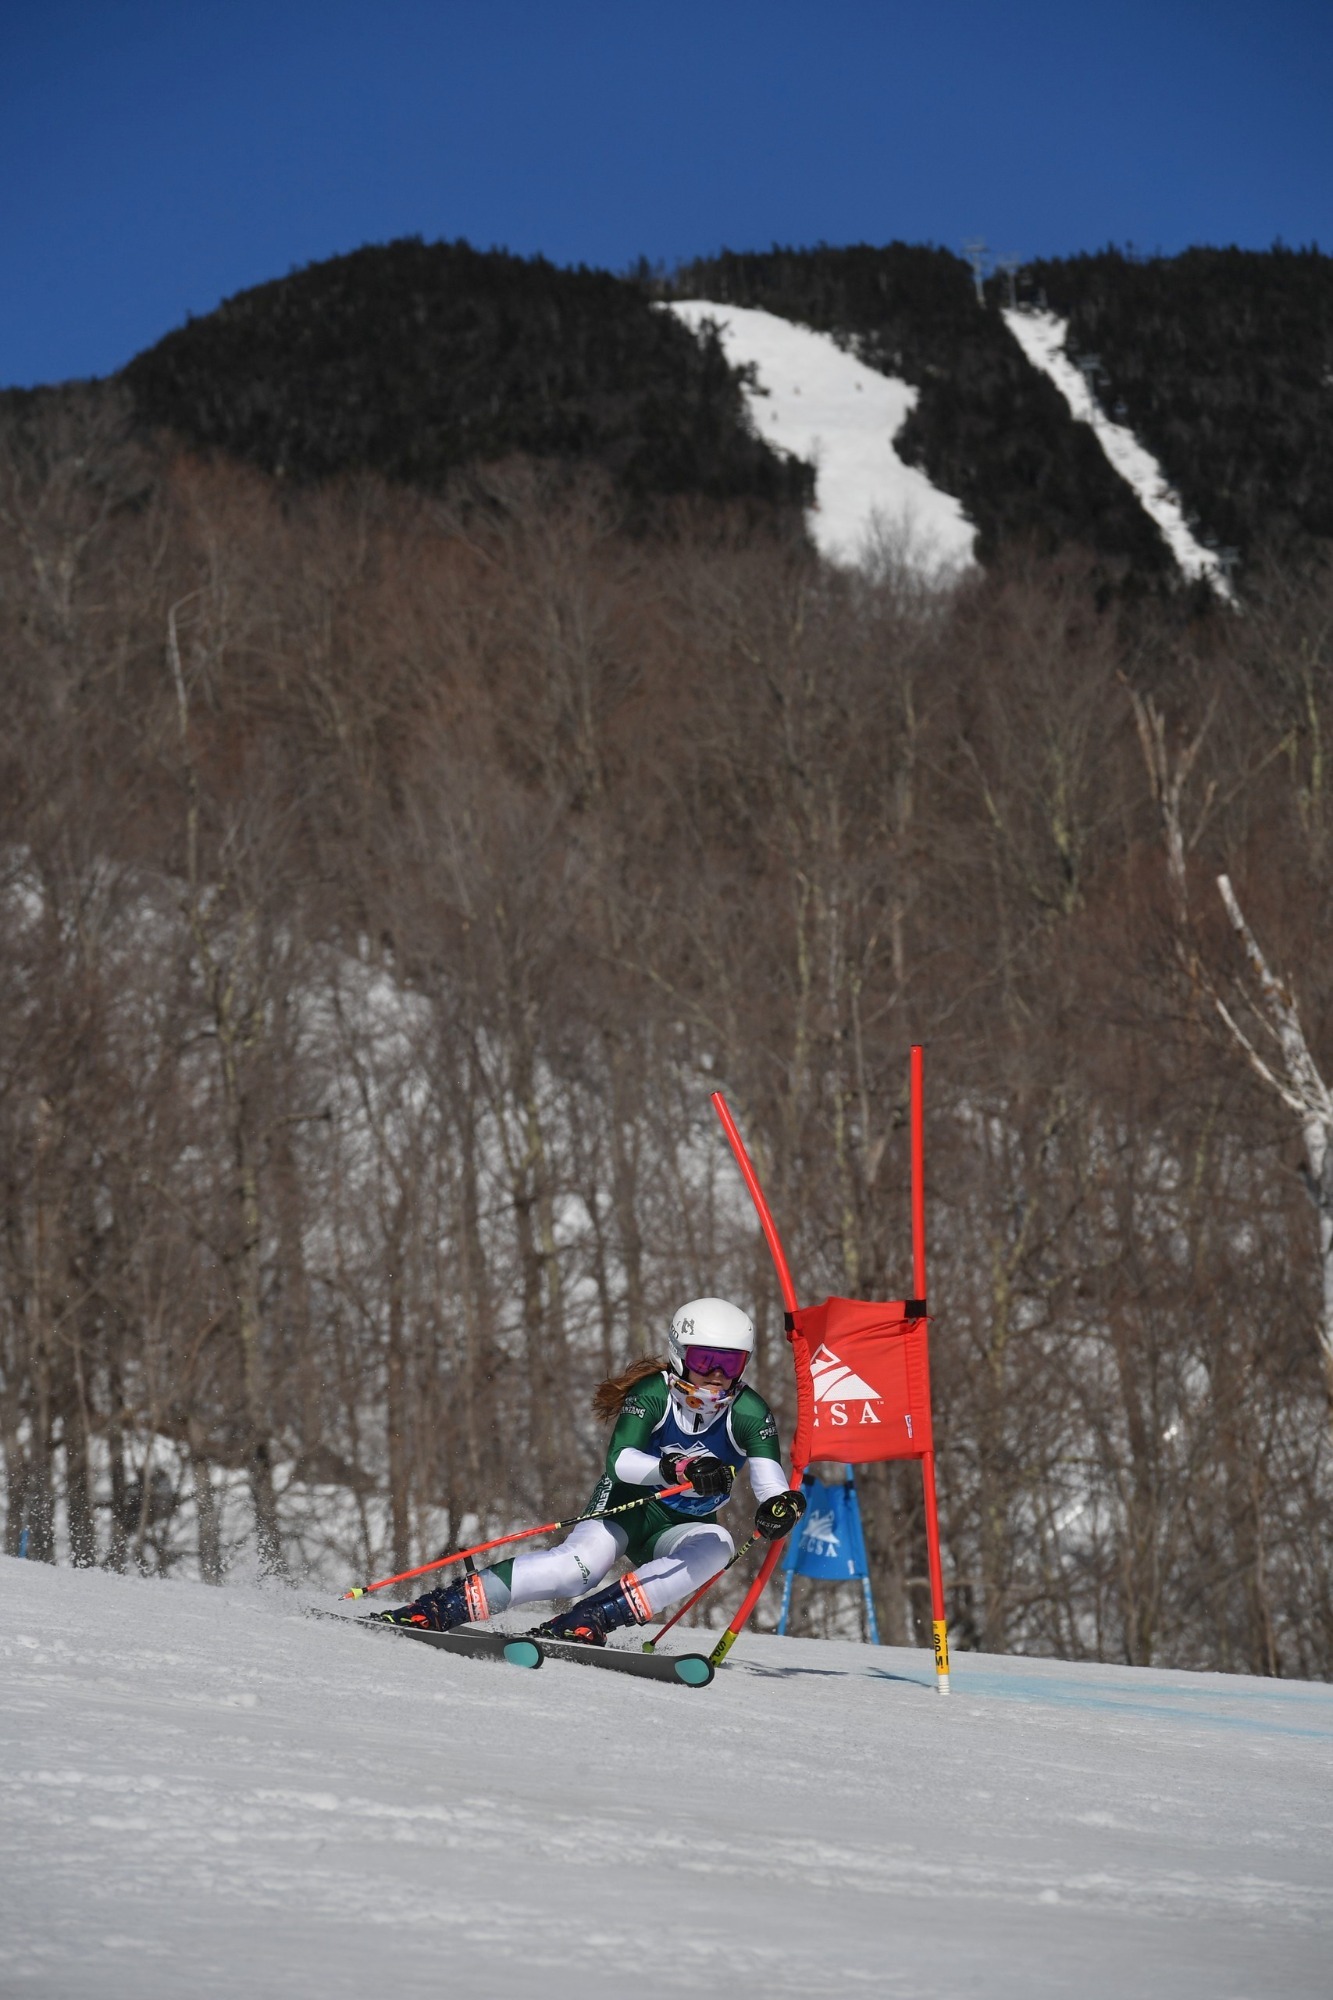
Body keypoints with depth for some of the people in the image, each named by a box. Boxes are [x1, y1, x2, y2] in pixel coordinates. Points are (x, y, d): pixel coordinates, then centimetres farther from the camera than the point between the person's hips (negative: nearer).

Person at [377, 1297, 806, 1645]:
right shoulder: (653, 1394, -18)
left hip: (679, 1530, 2)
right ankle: (441, 1606, -30)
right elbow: (619, 1460, -32)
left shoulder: (749, 1413, -14)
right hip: (625, 1506, -2)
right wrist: (681, 1470, -50)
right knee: (582, 1562, -33)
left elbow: (770, 1480, -26)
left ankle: (592, 1618, -40)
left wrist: (782, 1505, -51)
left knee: (716, 1547, -33)